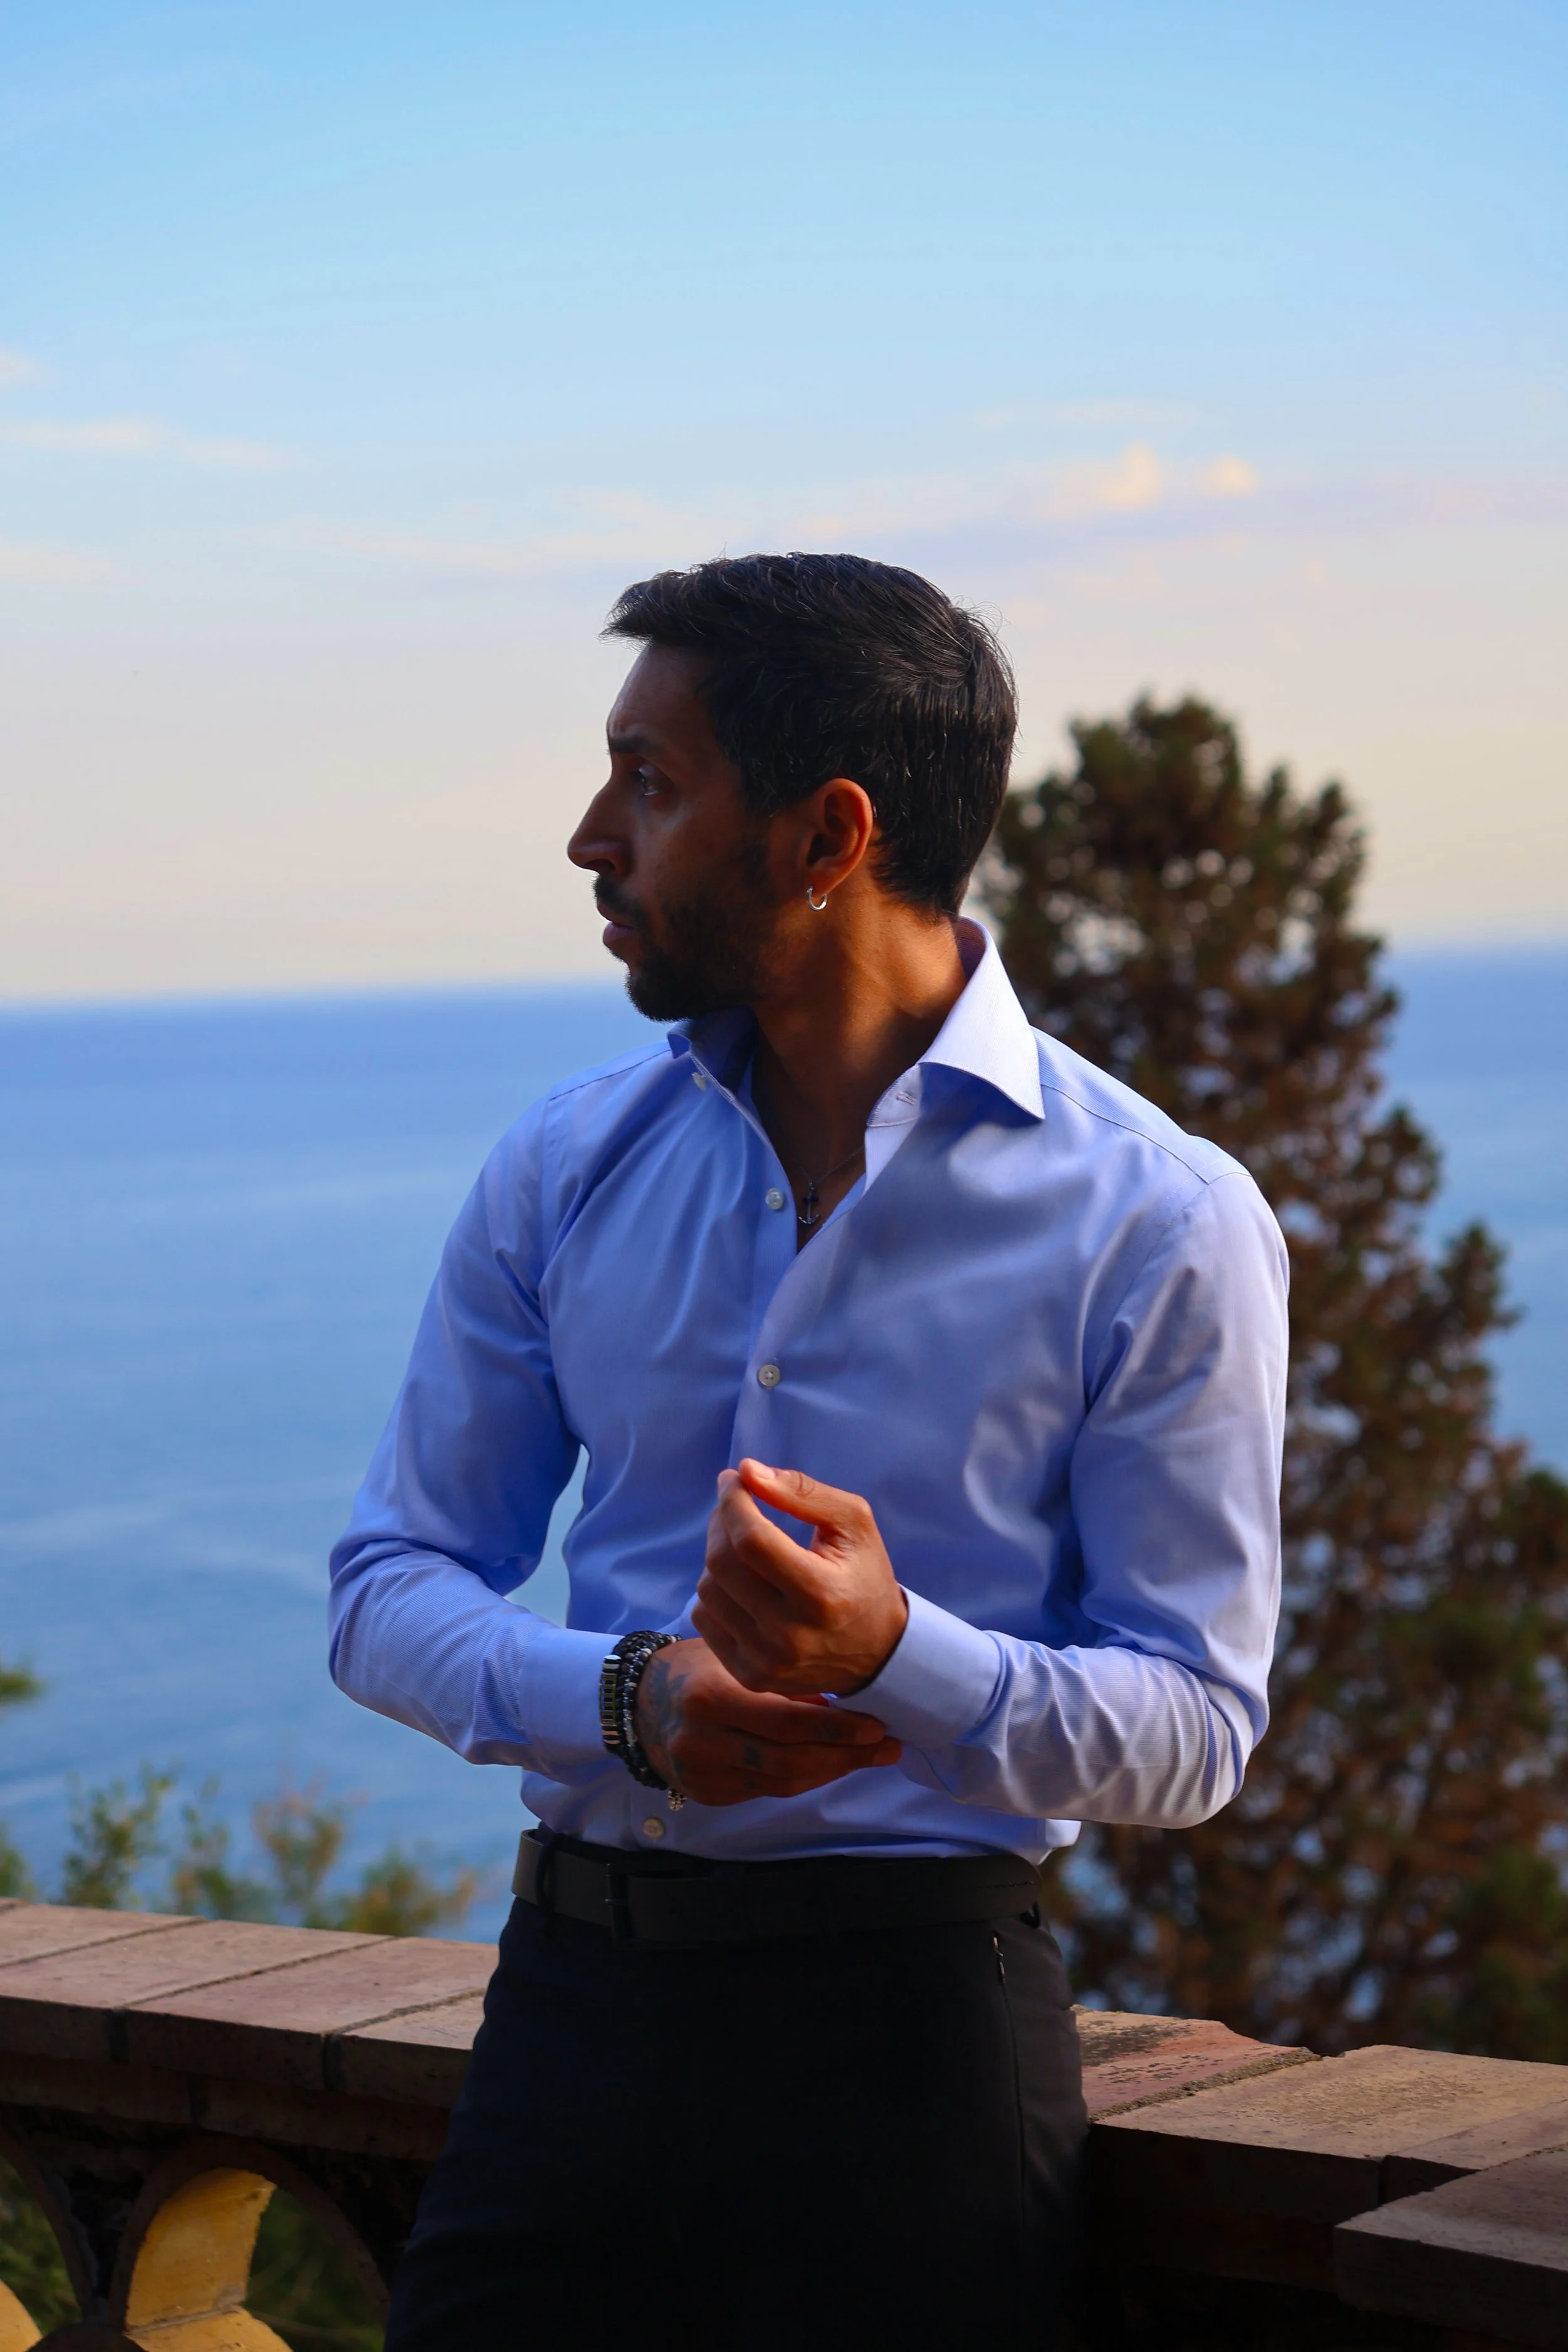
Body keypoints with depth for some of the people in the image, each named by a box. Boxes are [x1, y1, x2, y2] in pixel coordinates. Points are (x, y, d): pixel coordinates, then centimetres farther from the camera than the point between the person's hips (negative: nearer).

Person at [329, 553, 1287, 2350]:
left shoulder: (1160, 1226, -7)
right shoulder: (570, 1166, 7)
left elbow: (1196, 1730, -7)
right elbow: (389, 1588, 7)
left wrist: (893, 1650, -25)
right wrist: (629, 1696, -13)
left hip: (908, 2013, -3)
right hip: (573, 1988, 4)